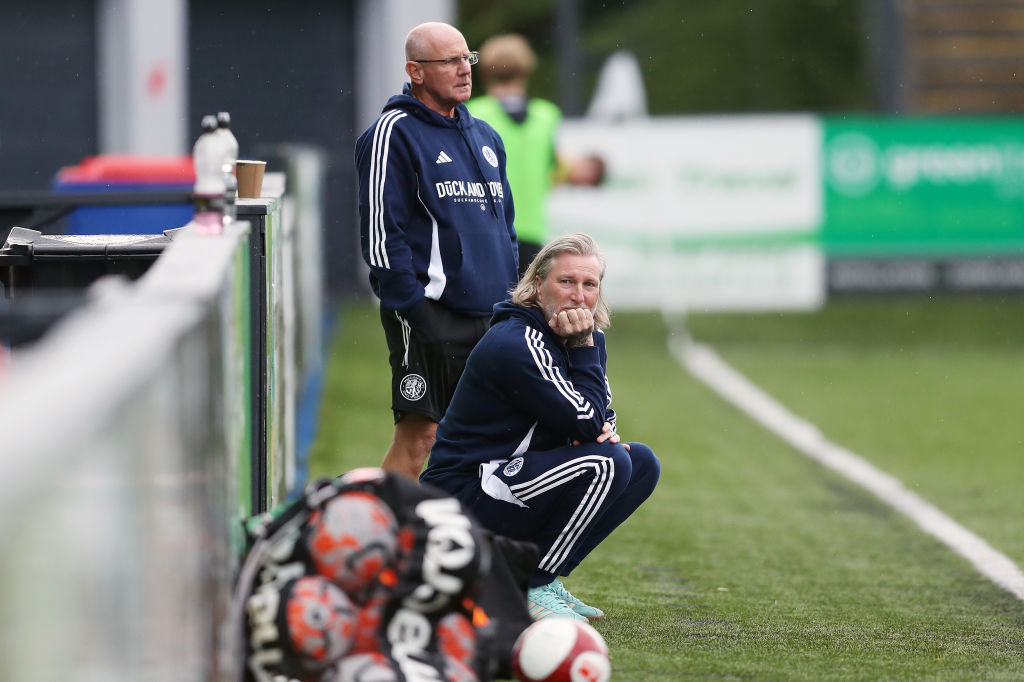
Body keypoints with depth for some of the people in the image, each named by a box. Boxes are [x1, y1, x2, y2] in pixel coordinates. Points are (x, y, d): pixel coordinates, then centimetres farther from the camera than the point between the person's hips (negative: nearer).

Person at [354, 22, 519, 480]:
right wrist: (412, 309, -16)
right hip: (430, 316, -7)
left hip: (490, 315, 7)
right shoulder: (394, 134, -5)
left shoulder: (485, 137, 19)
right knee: (419, 434, -11)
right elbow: (381, 231, -10)